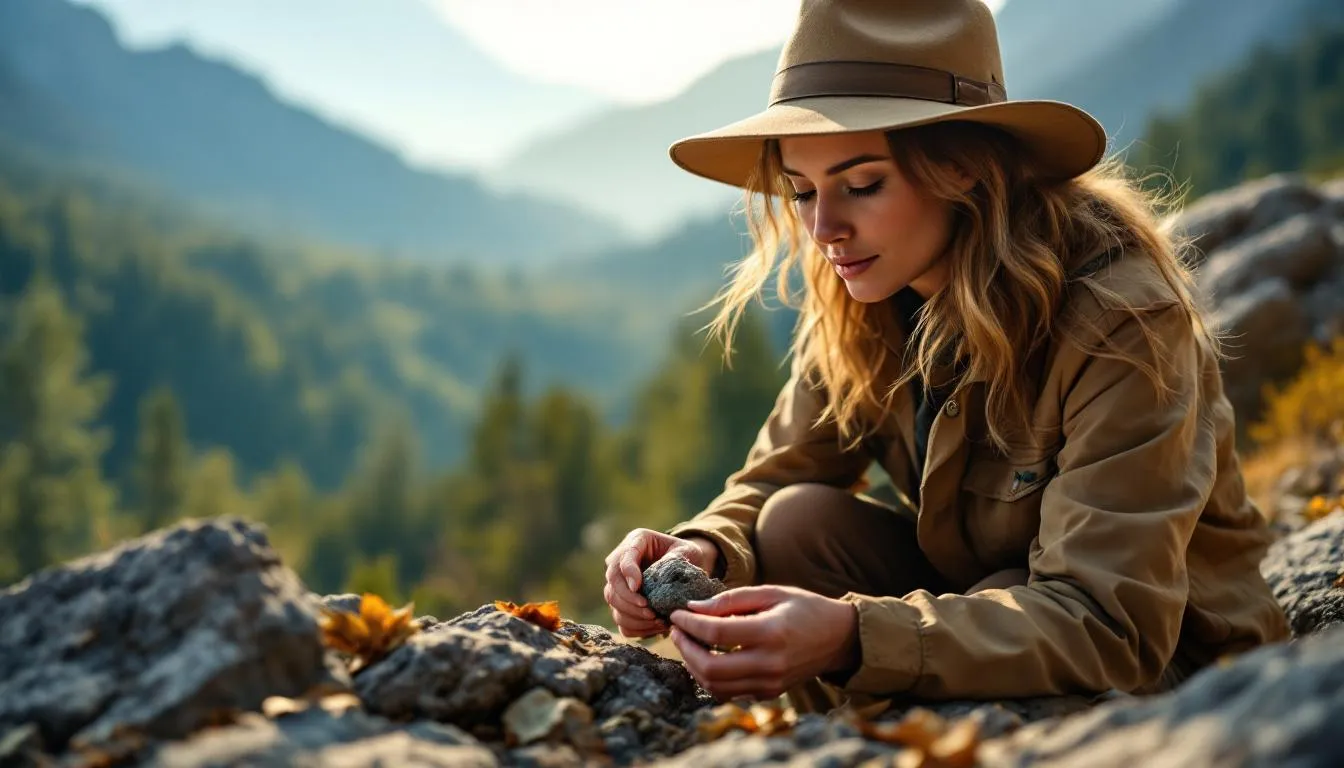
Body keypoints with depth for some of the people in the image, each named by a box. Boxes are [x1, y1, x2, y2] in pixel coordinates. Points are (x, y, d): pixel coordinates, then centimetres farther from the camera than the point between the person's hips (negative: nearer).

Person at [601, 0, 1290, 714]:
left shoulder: (1117, 319, -28)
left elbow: (1111, 627, -34)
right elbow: (775, 480, -3)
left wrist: (852, 637, -48)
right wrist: (703, 551, -28)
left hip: (1164, 666, -6)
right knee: (800, 522, -16)